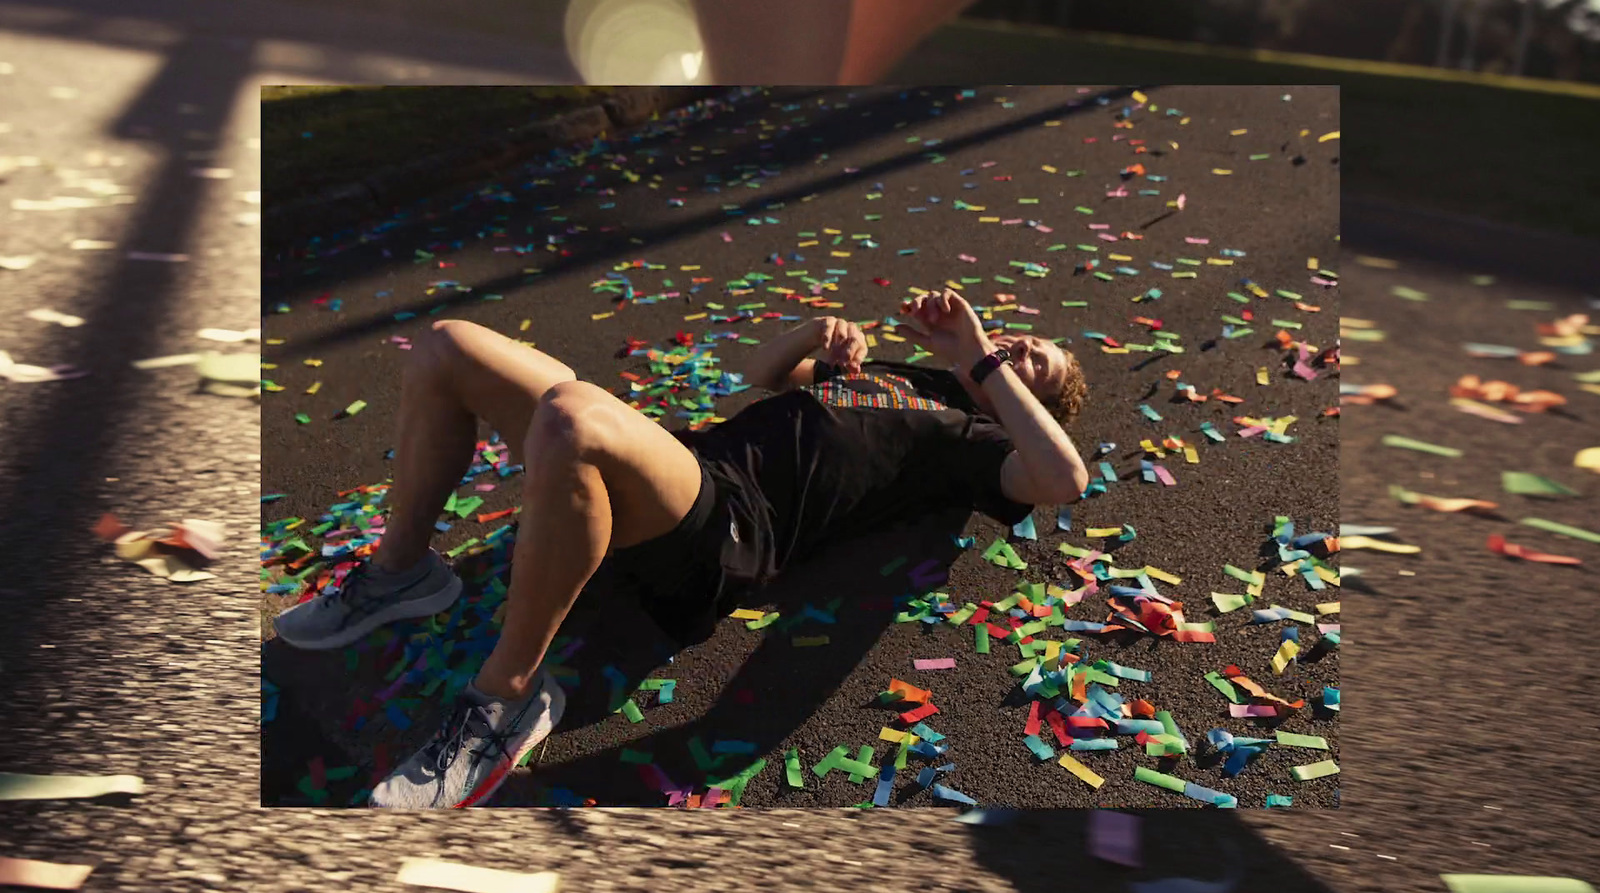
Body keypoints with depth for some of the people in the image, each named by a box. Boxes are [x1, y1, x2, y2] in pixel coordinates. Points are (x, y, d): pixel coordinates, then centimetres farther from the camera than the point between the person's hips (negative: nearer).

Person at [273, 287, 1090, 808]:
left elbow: (1063, 479, -14)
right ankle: (402, 571, 14)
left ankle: (508, 696, -23)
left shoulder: (968, 435, 7)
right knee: (447, 346, 4)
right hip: (689, 455, 8)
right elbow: (764, 370, 37)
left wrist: (986, 361, -6)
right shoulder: (894, 374, 29)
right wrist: (819, 333, 16)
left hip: (724, 527, -8)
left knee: (569, 416, -40)